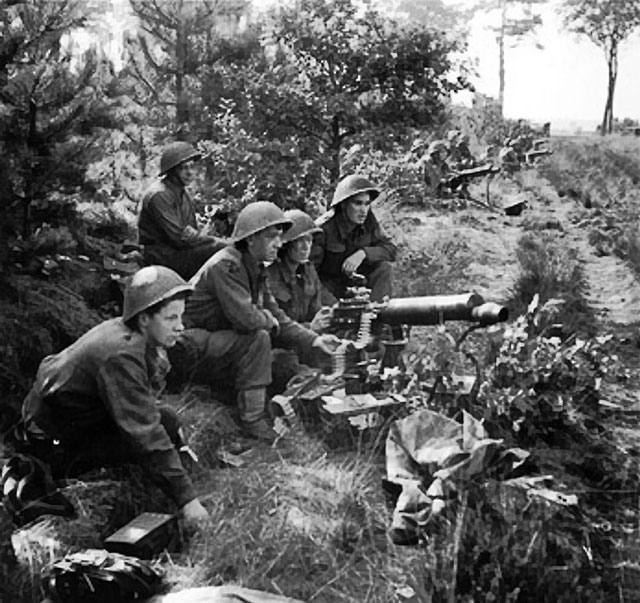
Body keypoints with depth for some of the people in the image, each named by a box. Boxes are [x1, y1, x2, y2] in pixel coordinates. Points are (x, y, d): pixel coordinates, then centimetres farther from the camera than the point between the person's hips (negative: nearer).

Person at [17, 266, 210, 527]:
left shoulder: (122, 330, -2)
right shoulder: (121, 355, -30)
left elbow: (143, 405, 9)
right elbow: (144, 432, -33)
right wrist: (186, 498, -32)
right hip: (53, 443, -9)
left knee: (164, 420, -1)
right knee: (164, 423, -17)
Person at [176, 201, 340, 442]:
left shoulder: (256, 270, 9)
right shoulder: (225, 266, -21)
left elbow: (277, 318, 8)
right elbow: (246, 318, -32)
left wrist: (314, 340, -5)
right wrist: (267, 320, -10)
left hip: (217, 344, 9)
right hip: (191, 345, -9)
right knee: (258, 339, -28)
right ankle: (253, 420, -21)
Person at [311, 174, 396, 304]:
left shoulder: (368, 220, -8)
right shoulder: (323, 228, -24)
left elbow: (391, 250, -9)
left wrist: (363, 253, -30)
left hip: (353, 281, 5)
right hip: (327, 286, -5)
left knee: (383, 267, -19)